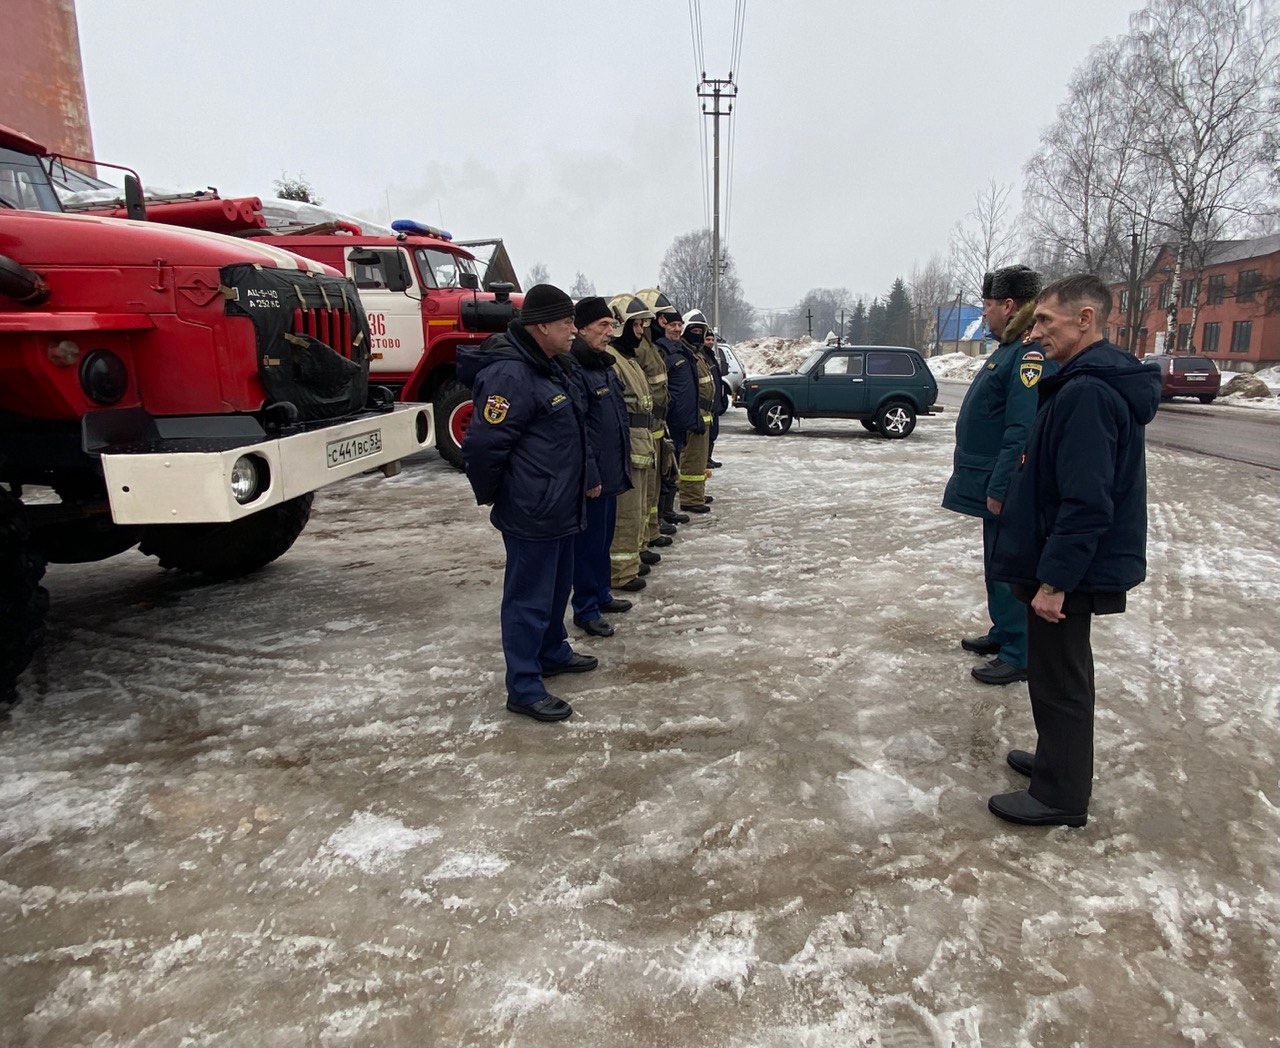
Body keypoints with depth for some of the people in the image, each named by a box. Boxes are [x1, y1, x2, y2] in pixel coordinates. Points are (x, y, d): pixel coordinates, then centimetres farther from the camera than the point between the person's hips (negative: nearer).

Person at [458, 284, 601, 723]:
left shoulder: (547, 368, 13)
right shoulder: (510, 376, -22)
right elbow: (481, 446, -24)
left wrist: (584, 481, 22)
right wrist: (490, 496, -9)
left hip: (558, 509, 10)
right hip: (531, 515, -10)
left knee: (556, 587, 23)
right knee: (529, 598, -1)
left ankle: (552, 652, 42)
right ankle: (524, 689, 9)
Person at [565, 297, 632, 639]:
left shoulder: (604, 365, 14)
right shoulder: (574, 370, -17)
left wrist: (623, 465, 18)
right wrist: (590, 475, -22)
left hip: (612, 472, 10)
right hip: (593, 476, -9)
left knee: (604, 536, 19)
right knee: (589, 540, 0)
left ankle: (601, 594, 33)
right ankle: (585, 609, 11)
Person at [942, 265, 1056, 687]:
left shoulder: (1032, 354, -20)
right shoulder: (1011, 348, 13)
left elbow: (1024, 431, -27)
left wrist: (1000, 489, -25)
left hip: (1010, 493, -10)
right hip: (994, 484, 10)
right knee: (998, 563, 20)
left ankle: (1019, 655, 9)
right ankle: (1003, 633, 34)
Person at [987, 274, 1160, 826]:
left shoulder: (1088, 392, -23)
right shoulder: (1103, 380, 10)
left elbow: (1087, 503, -27)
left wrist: (1056, 579, -23)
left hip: (1069, 572, -10)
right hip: (1075, 566, 10)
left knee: (1058, 678, 3)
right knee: (1060, 672, 22)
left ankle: (1059, 795, 18)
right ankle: (1058, 760, 38)